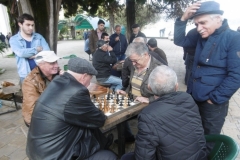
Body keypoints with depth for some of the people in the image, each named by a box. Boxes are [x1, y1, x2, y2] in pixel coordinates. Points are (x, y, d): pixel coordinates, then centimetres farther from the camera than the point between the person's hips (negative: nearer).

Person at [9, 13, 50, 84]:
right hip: (25, 75, -2)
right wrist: (37, 49, -9)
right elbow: (20, 53, -18)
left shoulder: (39, 37, 6)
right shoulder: (14, 39, 0)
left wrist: (35, 55, -17)